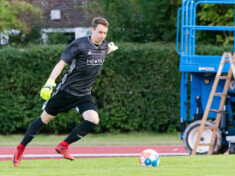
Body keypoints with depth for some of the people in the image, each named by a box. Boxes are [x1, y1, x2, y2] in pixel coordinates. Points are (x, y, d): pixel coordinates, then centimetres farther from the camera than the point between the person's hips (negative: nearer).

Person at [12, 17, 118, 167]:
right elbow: (62, 63, -16)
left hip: (84, 94, 5)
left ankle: (64, 146, -2)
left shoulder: (104, 46, 3)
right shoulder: (79, 44, -15)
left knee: (93, 120, -19)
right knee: (45, 119, 5)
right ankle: (20, 148, 22)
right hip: (66, 90, -4)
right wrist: (50, 82, -24)